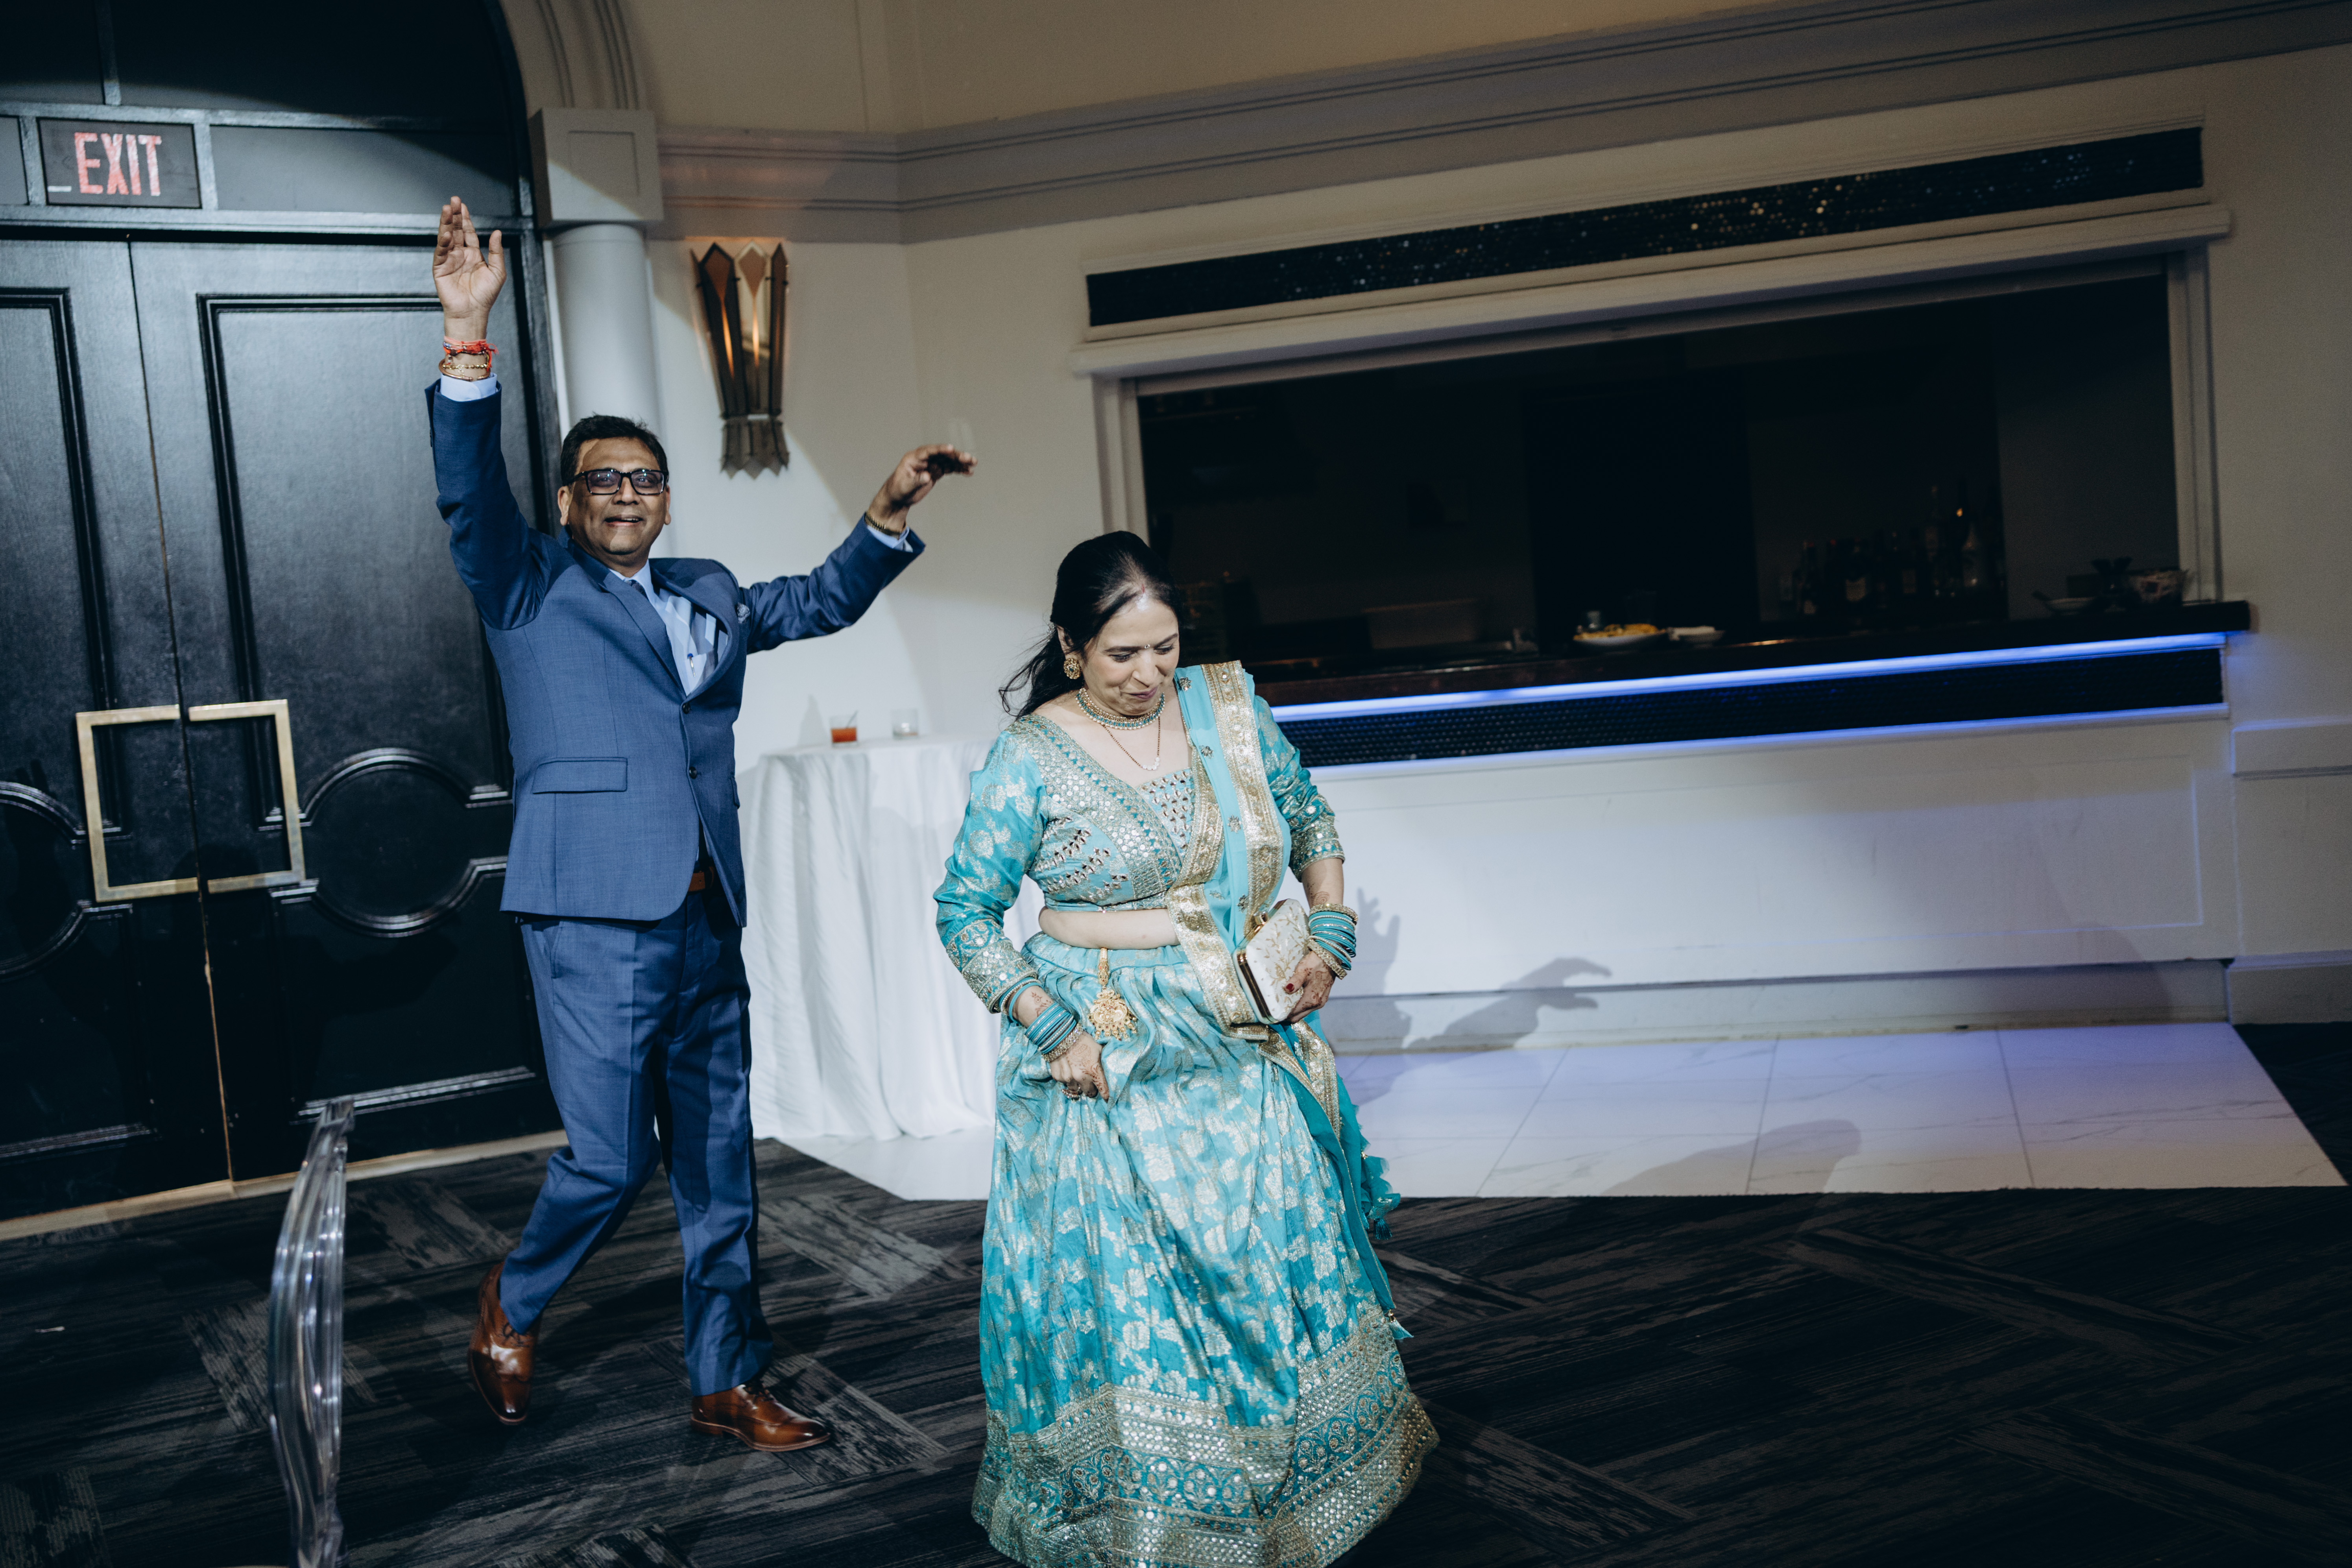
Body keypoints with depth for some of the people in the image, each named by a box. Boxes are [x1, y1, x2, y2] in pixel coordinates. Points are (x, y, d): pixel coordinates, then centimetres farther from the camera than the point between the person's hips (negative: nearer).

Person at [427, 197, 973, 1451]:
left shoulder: (708, 596, 19)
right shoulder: (531, 587, 3)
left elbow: (821, 602, 30)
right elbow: (470, 493, -13)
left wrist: (890, 510, 17)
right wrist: (467, 338, -25)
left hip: (708, 922, 6)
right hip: (596, 919, -6)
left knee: (718, 1169, 11)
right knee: (609, 1159, -7)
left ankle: (728, 1383, 25)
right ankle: (513, 1305, 23)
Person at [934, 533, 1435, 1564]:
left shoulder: (1227, 703, 2)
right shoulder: (1033, 759, -10)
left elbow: (1309, 821, 15)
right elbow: (966, 912, -6)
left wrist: (1331, 935, 2)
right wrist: (1053, 1030, -14)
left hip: (1248, 1050, 5)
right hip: (1108, 1059, -4)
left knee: (1278, 1259, 13)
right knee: (1125, 1282, 0)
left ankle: (1298, 1485, 34)